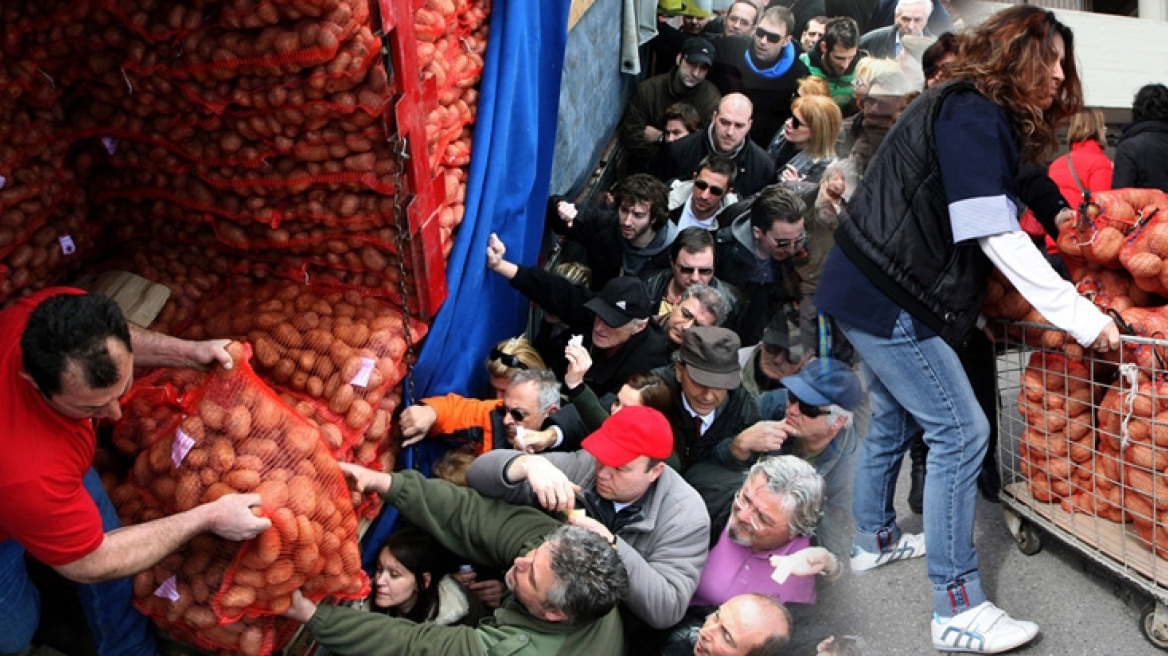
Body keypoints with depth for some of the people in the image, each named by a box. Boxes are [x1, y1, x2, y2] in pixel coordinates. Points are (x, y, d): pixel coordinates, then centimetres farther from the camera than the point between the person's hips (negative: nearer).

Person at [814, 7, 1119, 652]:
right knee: (961, 431, -7)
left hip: (867, 287, 11)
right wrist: (1083, 319, -19)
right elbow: (998, 239, -21)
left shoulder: (968, 111, 16)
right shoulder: (972, 116, -16)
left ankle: (874, 540, 41)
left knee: (893, 419, 22)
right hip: (888, 299, -11)